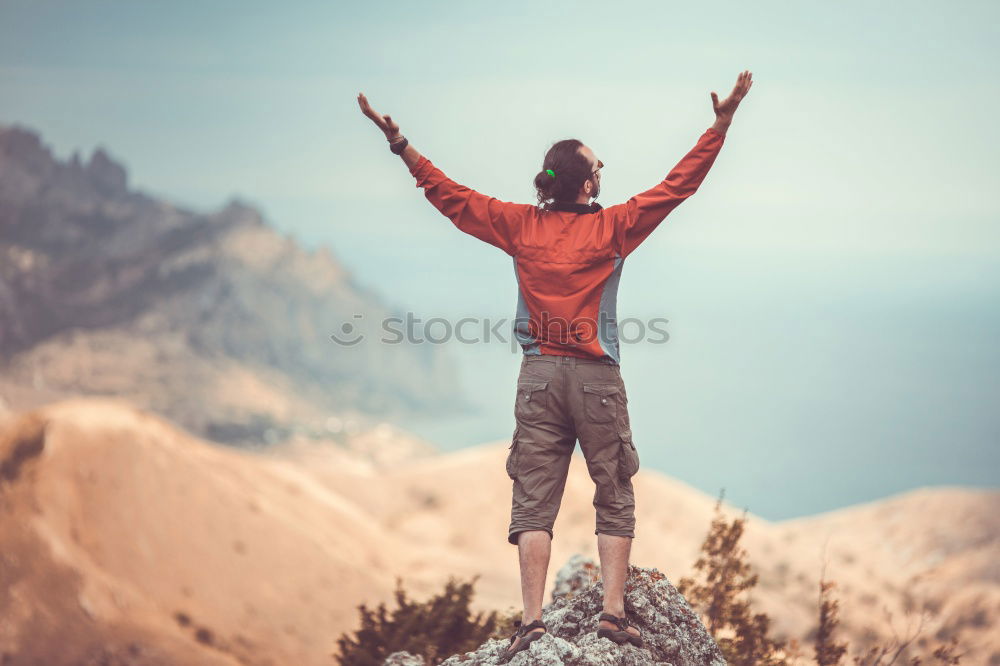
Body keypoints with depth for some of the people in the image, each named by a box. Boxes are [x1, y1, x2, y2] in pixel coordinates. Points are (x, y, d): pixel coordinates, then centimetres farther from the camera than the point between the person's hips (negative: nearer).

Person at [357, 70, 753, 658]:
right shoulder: (614, 227, -2)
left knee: (533, 502, 1)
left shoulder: (520, 224, 4)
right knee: (615, 499, 6)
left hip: (539, 377, 2)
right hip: (597, 378, -2)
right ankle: (614, 611, -1)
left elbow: (449, 194, 9)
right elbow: (678, 185, 1)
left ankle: (532, 620, -5)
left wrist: (399, 143, 17)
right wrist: (721, 126, 5)